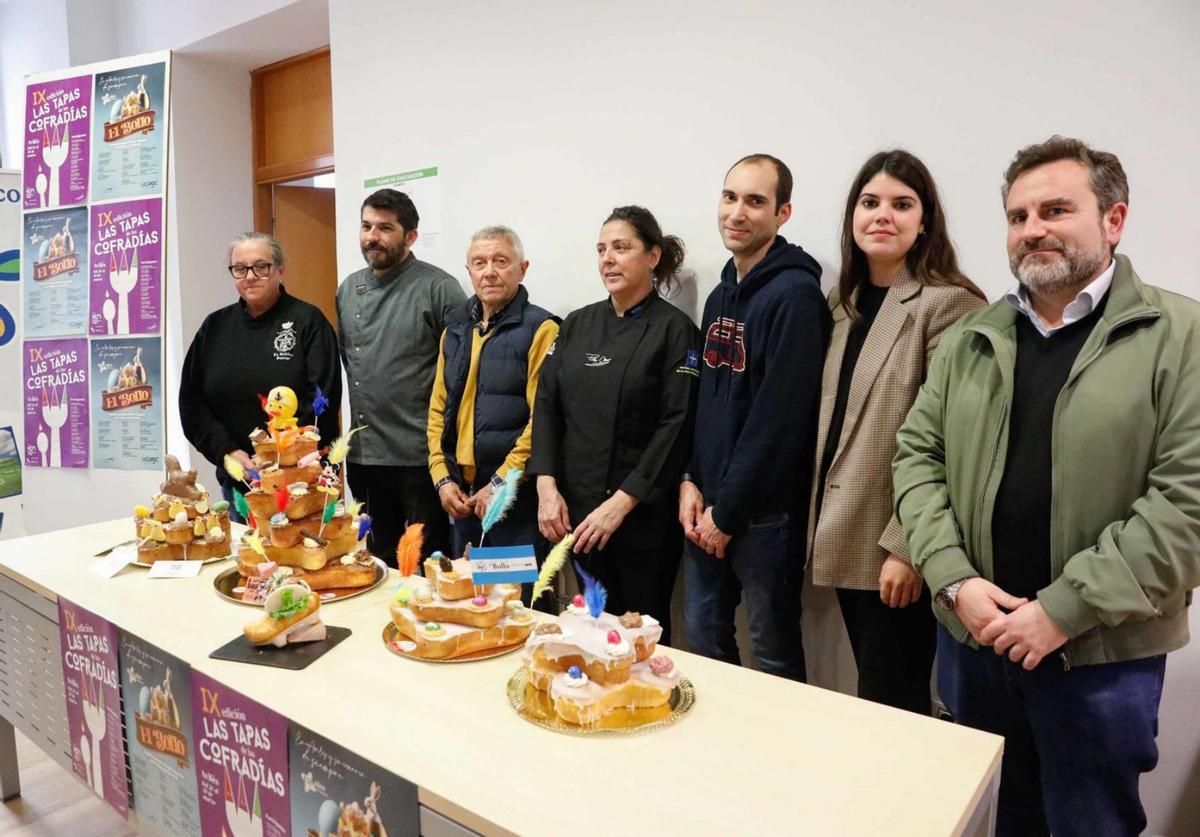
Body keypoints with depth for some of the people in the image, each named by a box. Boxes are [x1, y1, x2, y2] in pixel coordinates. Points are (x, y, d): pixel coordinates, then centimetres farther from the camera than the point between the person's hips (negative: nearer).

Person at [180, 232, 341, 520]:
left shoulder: (308, 321, -4)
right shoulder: (215, 326, 10)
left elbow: (322, 399, -10)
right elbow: (191, 401, 8)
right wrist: (227, 452, -5)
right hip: (235, 480, 4)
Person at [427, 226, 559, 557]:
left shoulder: (540, 329, -9)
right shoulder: (455, 329, 11)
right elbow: (439, 409, 13)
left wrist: (500, 483, -16)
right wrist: (442, 477, 3)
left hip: (517, 495, -6)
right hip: (461, 497, 6)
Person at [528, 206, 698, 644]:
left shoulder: (673, 329, -6)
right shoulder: (577, 324, 9)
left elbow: (677, 424, -13)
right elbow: (547, 404, 7)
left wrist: (622, 502, -16)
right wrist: (547, 486, -5)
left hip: (643, 514, -4)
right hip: (578, 510, 4)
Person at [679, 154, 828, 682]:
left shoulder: (794, 296, -13)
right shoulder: (721, 296, 12)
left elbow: (779, 419, -18)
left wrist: (727, 511, -14)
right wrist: (690, 481, 2)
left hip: (764, 513, -7)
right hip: (707, 507, 7)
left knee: (774, 655, 8)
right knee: (703, 639, 17)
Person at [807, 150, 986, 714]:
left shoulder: (948, 304, -12)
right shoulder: (844, 303, 12)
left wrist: (907, 546, -19)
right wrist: (819, 518, 10)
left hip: (898, 548, -7)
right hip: (845, 538, 7)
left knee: (891, 709, 5)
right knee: (871, 698, 19)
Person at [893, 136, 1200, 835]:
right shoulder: (970, 340, 6)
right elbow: (918, 456, 3)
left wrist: (1065, 608, -18)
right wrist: (955, 580, -9)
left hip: (1101, 653, -3)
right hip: (973, 635, 4)